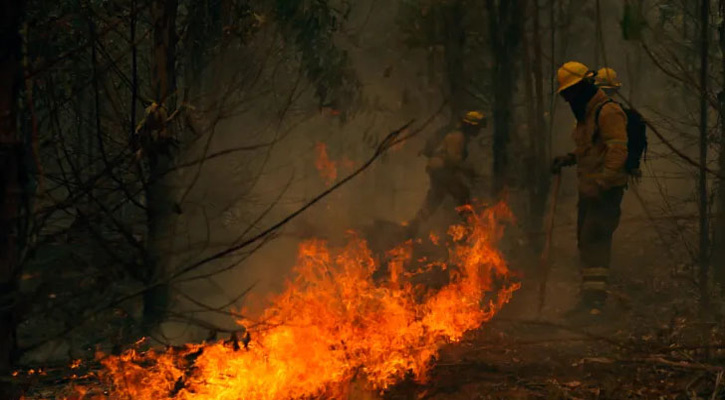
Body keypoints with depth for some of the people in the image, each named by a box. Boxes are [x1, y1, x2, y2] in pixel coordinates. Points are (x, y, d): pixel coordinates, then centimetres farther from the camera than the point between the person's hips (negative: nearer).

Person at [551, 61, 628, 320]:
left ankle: (595, 298, -18)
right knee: (586, 243, 11)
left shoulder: (608, 112, -13)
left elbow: (617, 150, -22)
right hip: (588, 190, 10)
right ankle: (588, 298, 18)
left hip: (606, 191, -10)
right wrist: (568, 159, 15)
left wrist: (602, 183, -29)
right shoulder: (585, 115, 19)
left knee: (593, 240, -17)